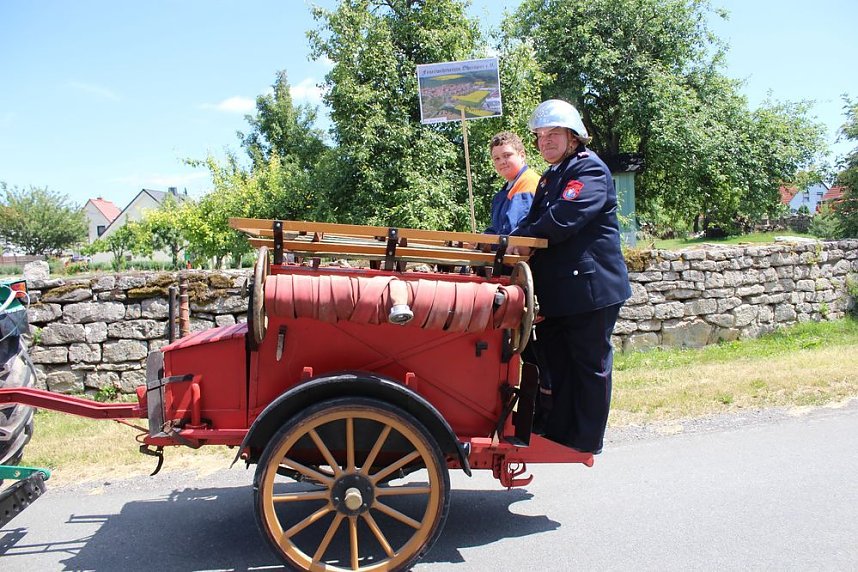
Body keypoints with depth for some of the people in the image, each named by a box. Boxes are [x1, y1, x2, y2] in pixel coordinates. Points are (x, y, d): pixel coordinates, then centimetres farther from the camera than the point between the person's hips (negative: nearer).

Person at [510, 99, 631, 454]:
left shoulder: (589, 169, -10)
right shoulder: (550, 177, 20)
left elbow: (564, 218, -24)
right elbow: (533, 221, 13)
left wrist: (522, 239, -17)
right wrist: (510, 242, -6)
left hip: (589, 287, -9)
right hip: (556, 291, 9)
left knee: (590, 365, 3)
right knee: (554, 363, 14)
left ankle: (586, 442, 13)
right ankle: (556, 434, 26)